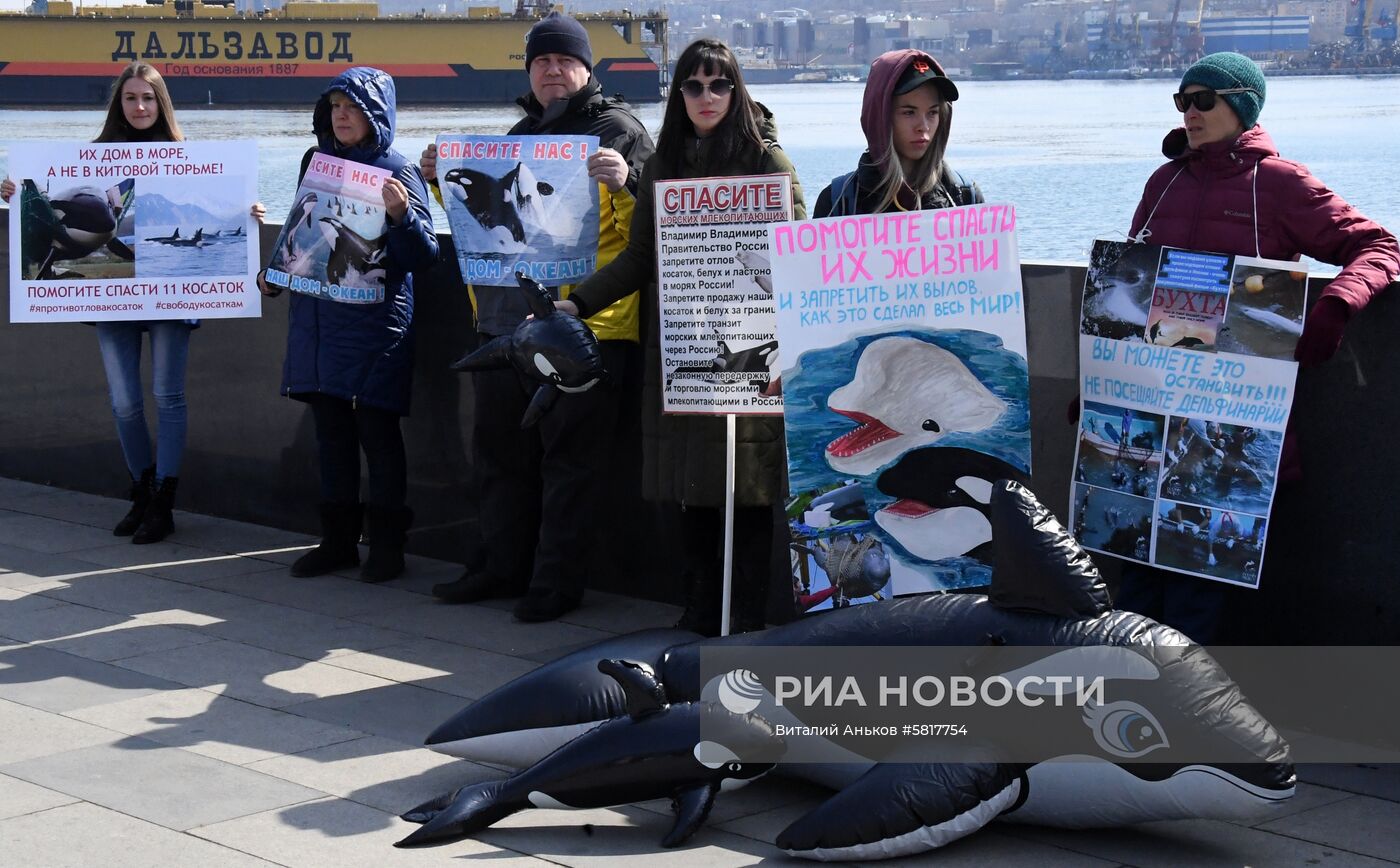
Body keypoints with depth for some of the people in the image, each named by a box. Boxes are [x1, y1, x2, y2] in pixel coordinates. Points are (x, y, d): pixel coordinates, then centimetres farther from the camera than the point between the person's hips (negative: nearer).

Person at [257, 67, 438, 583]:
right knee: (331, 432, 10)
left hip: (376, 323, -6)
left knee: (377, 432, -2)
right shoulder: (317, 163, 11)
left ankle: (387, 545, 7)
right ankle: (337, 541, 19)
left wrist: (400, 214, -25)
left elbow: (424, 256, -9)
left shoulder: (398, 172, -5)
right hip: (318, 319, 6)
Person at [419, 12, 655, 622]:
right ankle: (502, 566, 26)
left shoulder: (619, 129, -1)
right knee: (500, 451, 14)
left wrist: (624, 183, -27)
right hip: (504, 317, 8)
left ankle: (557, 581, 5)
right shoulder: (519, 134, 20)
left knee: (569, 457, -3)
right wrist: (445, 180, 13)